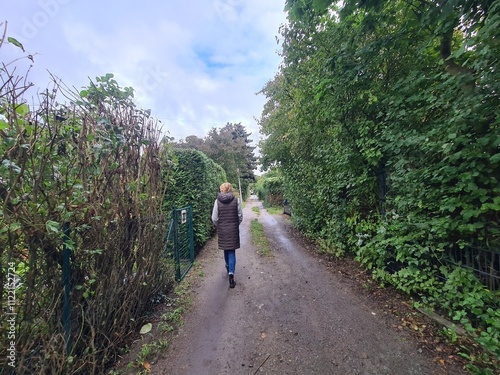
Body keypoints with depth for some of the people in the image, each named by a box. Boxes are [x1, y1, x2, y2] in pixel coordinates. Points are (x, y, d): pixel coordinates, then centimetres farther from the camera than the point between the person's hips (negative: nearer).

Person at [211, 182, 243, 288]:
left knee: (226, 250, 20)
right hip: (233, 230, -1)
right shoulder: (236, 200, -9)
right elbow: (240, 216, -4)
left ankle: (228, 268, 41)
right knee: (232, 251, 6)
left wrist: (219, 226, 12)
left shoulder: (217, 201, -8)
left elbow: (214, 218, -6)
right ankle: (231, 274, -2)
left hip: (222, 230, 2)